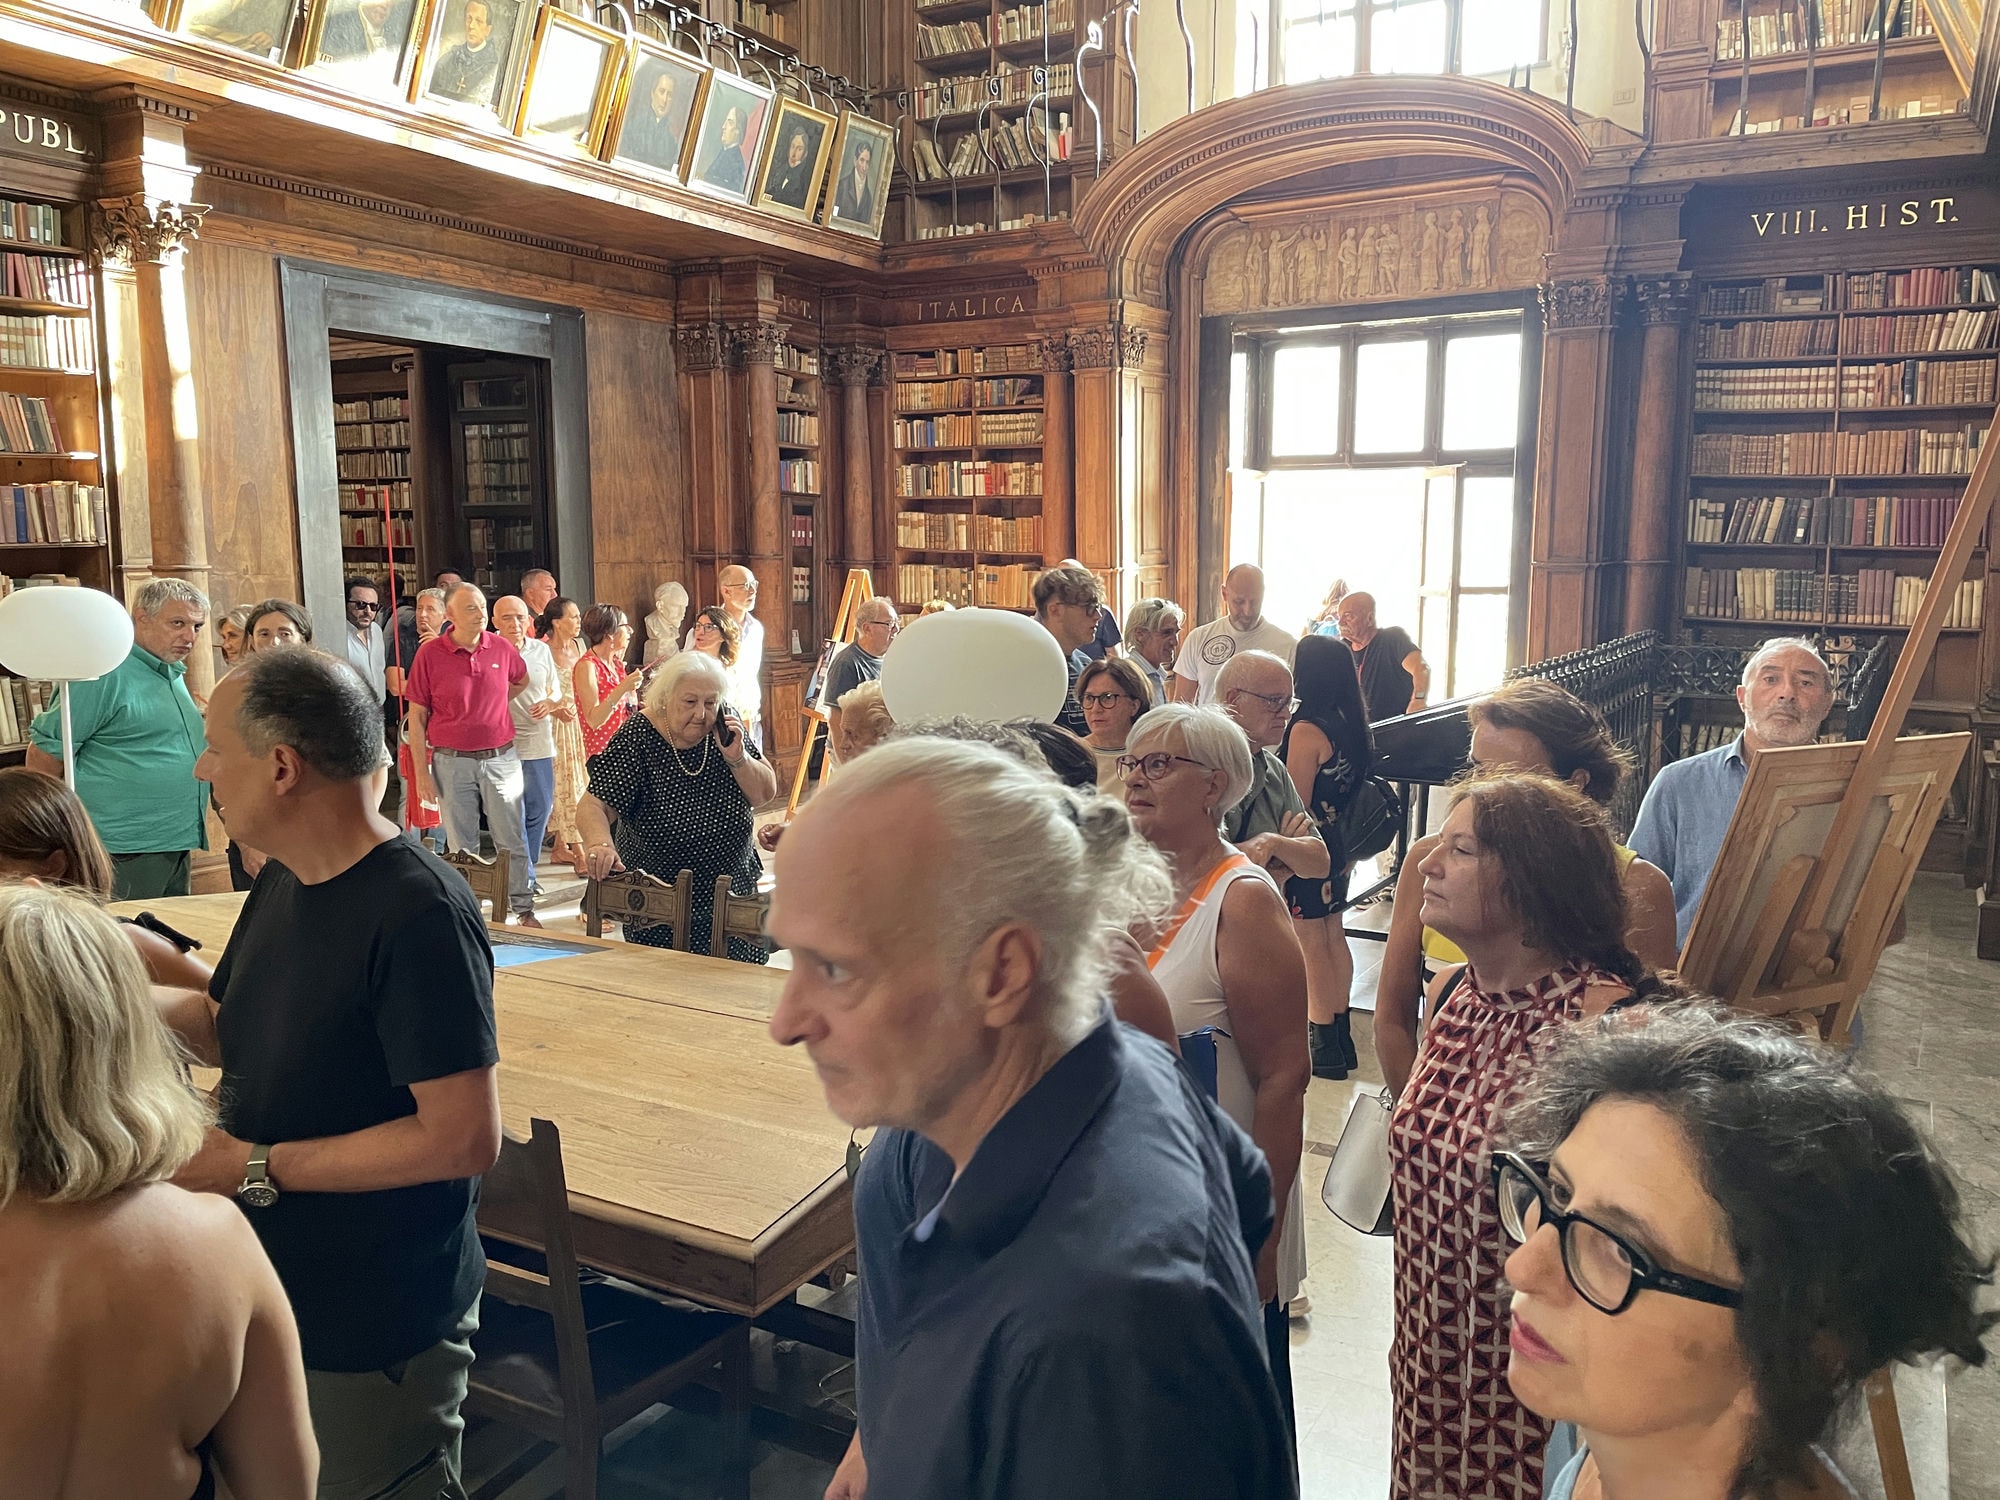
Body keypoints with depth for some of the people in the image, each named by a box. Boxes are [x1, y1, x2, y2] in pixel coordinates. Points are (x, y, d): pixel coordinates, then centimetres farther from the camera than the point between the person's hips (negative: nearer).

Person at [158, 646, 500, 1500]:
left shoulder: (418, 913, -27)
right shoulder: (284, 884, 2)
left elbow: (466, 1137, -28)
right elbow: (225, 1030, 14)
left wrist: (258, 1169, -23)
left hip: (376, 1329, -8)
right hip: (273, 1288, 9)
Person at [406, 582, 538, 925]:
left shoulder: (502, 647, 1)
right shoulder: (430, 653, -6)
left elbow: (522, 682, 24)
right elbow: (416, 717, -3)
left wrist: (491, 704, 9)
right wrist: (421, 772, -6)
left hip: (501, 758, 2)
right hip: (452, 761, -1)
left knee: (512, 839, 5)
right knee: (462, 845, 9)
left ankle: (524, 909, 15)